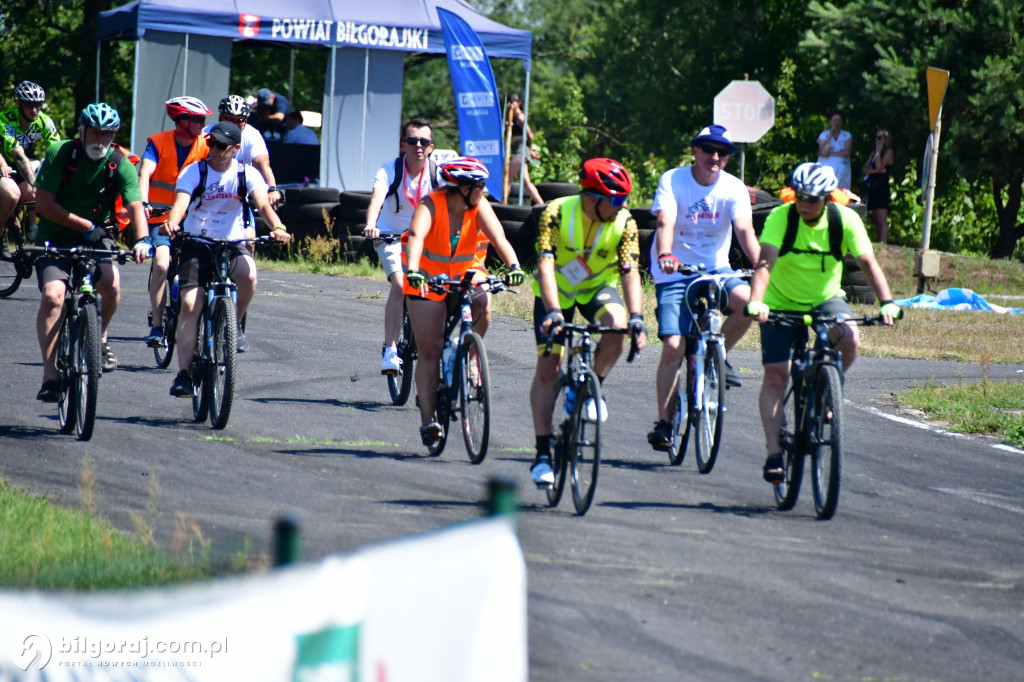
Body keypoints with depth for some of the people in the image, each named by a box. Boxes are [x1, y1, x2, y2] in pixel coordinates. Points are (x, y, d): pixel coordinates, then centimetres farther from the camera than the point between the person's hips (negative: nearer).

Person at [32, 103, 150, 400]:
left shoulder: (119, 164, -7)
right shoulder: (60, 154, -11)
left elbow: (135, 205, -17)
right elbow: (43, 202, -13)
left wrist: (141, 239, -37)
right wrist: (85, 225, -18)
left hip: (96, 240, 1)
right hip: (56, 238, -1)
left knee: (111, 282, -29)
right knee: (53, 295, -24)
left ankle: (100, 337, 2)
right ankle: (50, 376, -19)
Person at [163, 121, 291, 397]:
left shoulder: (246, 174, -3)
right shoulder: (194, 172, -6)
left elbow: (263, 204, -17)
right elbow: (181, 201, -22)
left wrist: (278, 227, -39)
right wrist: (172, 222, -46)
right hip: (197, 243, 0)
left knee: (248, 274, -32)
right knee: (190, 305, -14)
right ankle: (183, 373, -11)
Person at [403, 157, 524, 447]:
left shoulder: (479, 208, -15)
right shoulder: (430, 205, -23)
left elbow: (498, 237, -29)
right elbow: (416, 236, -39)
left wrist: (513, 266, -48)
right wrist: (412, 271, -57)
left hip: (467, 273, 2)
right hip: (429, 278, -2)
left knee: (483, 304, -32)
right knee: (429, 351, -7)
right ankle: (427, 419, -3)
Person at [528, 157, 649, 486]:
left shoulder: (624, 223, -19)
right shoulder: (557, 213, -26)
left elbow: (630, 273, -22)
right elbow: (546, 266, -32)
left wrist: (636, 317, -37)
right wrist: (553, 312, -46)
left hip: (597, 287, 1)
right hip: (557, 291, -1)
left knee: (616, 324, -32)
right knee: (547, 368, -9)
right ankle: (542, 453, -1)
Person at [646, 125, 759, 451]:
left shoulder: (734, 188, -6)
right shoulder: (673, 180, -11)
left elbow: (745, 230, -19)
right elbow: (666, 223, -26)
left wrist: (760, 264, -37)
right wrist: (664, 255, -46)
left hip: (716, 269, 2)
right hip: (675, 273, -2)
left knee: (749, 300, -28)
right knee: (674, 346, -15)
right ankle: (664, 422, -3)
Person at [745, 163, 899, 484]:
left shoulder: (846, 220, -17)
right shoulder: (781, 217, -21)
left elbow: (868, 263, -23)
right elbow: (765, 262, -33)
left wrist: (887, 302, -39)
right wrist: (756, 301, -50)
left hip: (825, 298, 1)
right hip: (781, 302, -1)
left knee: (849, 338, -29)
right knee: (775, 376, -11)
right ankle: (773, 453, -5)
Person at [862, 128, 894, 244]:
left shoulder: (889, 152, -2)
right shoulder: (874, 153, 19)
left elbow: (879, 166, -15)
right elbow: (865, 169, 8)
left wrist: (878, 151, -7)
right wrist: (876, 171, -10)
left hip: (882, 188, -8)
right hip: (872, 187, 8)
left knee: (882, 220, -14)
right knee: (876, 220, 7)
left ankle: (883, 246, -20)